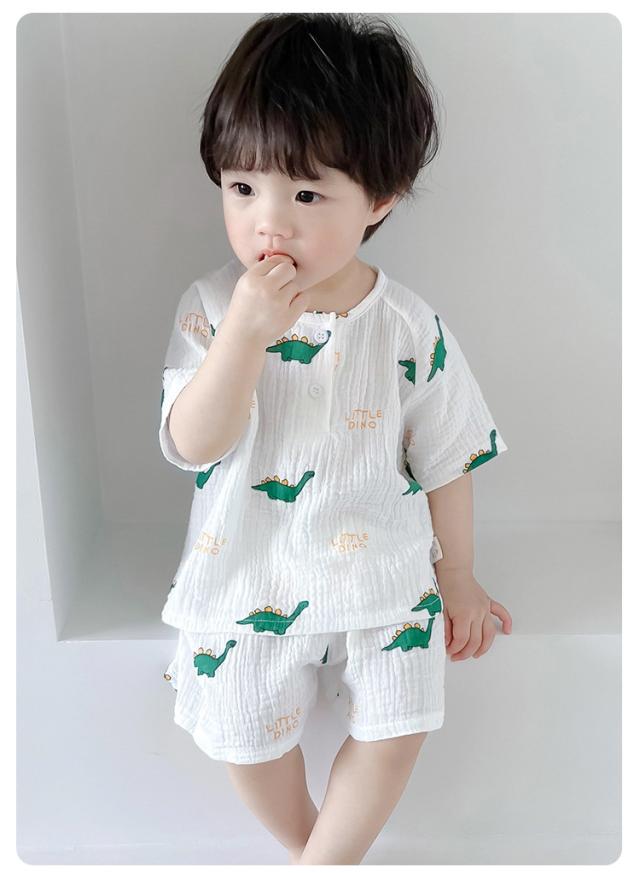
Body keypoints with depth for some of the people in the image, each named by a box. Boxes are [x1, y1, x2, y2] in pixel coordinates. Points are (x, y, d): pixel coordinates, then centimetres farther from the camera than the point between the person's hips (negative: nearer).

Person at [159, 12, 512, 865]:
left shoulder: (410, 328, -14)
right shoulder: (212, 306, -14)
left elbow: (448, 459, -2)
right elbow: (192, 444, -24)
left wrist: (458, 577, 5)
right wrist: (246, 332, -38)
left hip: (381, 575, 0)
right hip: (250, 581, 1)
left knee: (393, 733, 6)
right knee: (249, 740, 12)